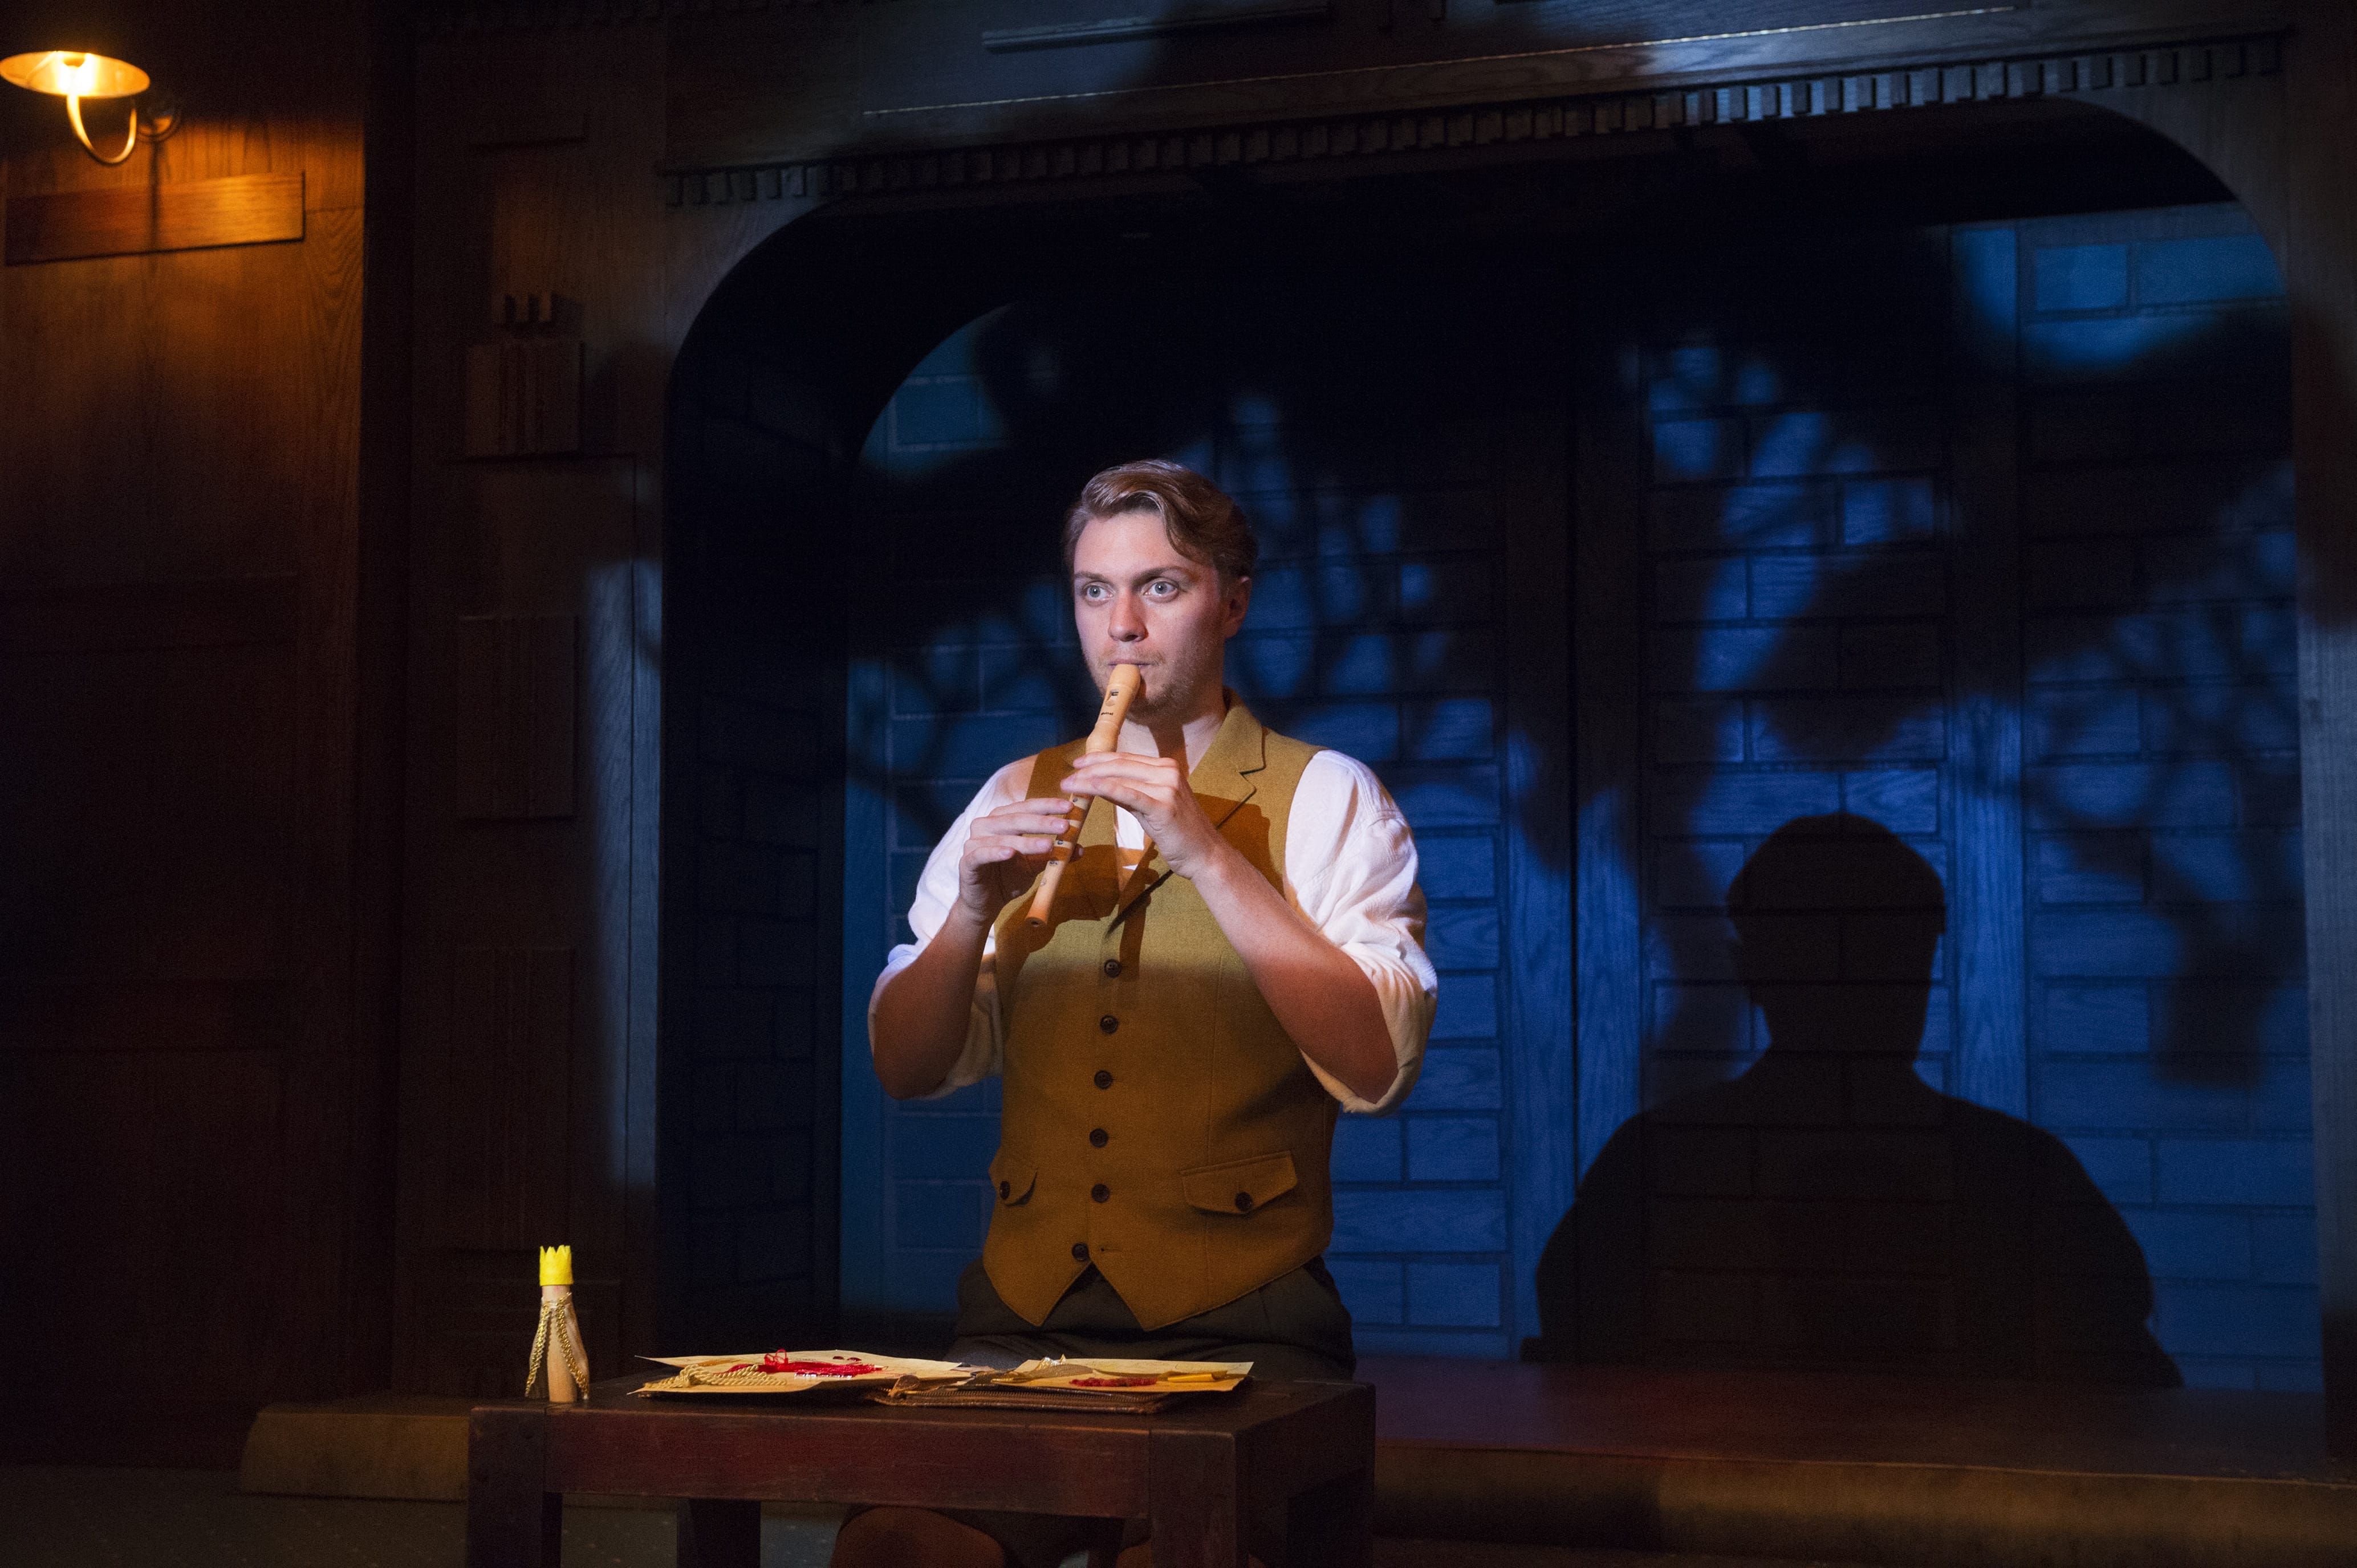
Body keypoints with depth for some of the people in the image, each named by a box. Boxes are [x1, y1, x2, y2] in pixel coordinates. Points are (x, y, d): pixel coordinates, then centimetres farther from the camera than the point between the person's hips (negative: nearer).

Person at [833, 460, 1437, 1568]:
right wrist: (973, 908, -7)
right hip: (1024, 1319, 3)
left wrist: (1206, 854, -15)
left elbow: (1375, 1066, -11)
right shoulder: (1016, 801, 16)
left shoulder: (1326, 801, 4)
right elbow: (905, 1068, 11)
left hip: (1238, 1328, -3)